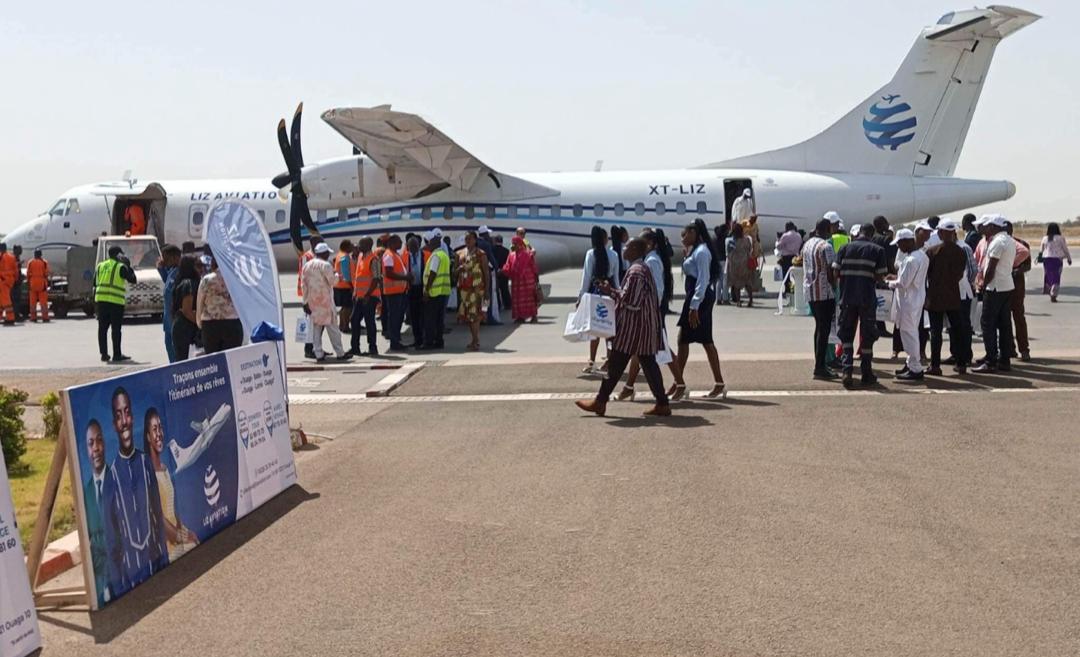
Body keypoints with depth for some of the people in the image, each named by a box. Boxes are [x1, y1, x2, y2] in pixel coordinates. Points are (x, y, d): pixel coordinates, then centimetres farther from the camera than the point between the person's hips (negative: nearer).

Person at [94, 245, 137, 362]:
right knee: (116, 328, -1)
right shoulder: (120, 267, -4)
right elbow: (132, 280, -2)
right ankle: (117, 355, -1)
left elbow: (95, 285, 17)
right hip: (116, 301, -6)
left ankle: (104, 354, 11)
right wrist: (129, 267, 8)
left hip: (100, 300, 6)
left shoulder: (100, 266, 15)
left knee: (102, 328, 10)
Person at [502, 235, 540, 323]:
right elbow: (508, 268, 3)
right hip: (516, 280, 5)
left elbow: (534, 267, -4)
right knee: (517, 298, 5)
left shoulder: (528, 254, -6)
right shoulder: (512, 255, 7)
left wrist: (536, 279, -6)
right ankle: (520, 316, 13)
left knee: (530, 297, -3)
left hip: (527, 279, -5)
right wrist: (503, 271, -17)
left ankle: (533, 316, 2)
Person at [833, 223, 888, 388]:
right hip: (868, 298, -1)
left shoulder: (845, 248, 3)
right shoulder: (877, 250, -3)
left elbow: (836, 272, -1)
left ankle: (847, 369, -7)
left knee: (846, 335, 9)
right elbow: (880, 276, -6)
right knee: (867, 336, 9)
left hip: (847, 296, 2)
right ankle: (866, 373, 15)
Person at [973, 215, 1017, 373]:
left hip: (995, 288, -9)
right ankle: (1004, 361, 13)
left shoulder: (997, 242, -16)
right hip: (1008, 286, 9)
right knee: (1005, 325, 10)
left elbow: (991, 269, -17)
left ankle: (990, 363, -6)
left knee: (988, 325, -5)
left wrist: (983, 287, -8)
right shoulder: (1010, 241, 14)